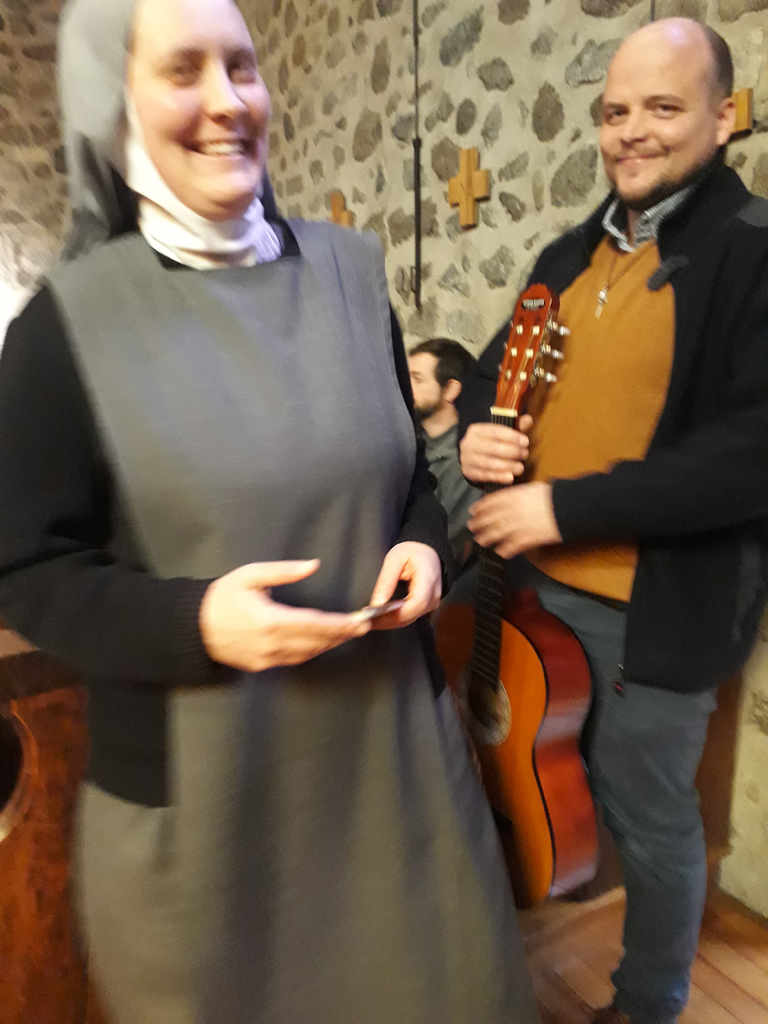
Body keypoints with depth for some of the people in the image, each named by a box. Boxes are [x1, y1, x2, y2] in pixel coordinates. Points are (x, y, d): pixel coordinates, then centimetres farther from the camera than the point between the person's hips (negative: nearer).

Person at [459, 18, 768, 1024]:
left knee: (647, 817, 14)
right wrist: (478, 428, -7)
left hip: (658, 608, -6)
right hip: (536, 583, 7)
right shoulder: (571, 255, 9)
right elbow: (498, 368, 17)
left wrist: (566, 505, -24)